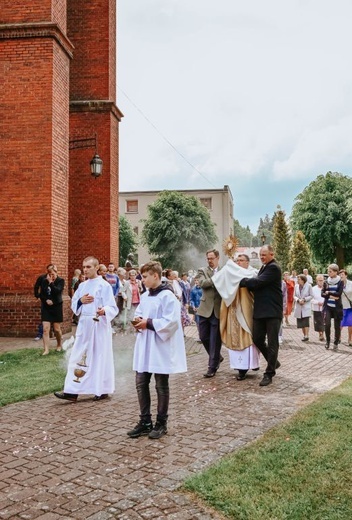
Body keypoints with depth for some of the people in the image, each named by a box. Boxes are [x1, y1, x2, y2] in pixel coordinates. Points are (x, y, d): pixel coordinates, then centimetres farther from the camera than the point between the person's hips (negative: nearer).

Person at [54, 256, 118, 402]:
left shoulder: (104, 285, -9)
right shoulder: (82, 285, 11)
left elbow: (112, 307, -14)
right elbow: (73, 305, 14)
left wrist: (103, 311, -35)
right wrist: (81, 300, -8)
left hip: (99, 326, -6)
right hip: (84, 325, 6)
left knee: (100, 357, 3)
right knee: (78, 357, 3)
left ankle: (103, 390, 17)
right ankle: (73, 391, 6)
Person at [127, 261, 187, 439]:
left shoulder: (167, 296, -14)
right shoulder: (145, 296, 11)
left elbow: (171, 322, -21)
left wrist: (149, 323, -18)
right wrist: (138, 321, 0)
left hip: (160, 348, -8)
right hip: (144, 347, 8)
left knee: (161, 386, 5)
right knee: (141, 384, 10)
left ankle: (161, 423, 18)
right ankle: (145, 421, 22)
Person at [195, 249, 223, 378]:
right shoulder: (202, 270, 6)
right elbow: (202, 283, -13)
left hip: (218, 310, -1)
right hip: (205, 309, 2)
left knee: (215, 340, 0)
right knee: (204, 337, 7)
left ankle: (212, 367, 9)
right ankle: (217, 357, 31)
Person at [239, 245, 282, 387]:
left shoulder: (273, 268, -12)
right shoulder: (264, 267, 18)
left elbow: (258, 282, -21)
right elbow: (257, 284, 16)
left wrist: (241, 281, -11)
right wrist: (247, 282, -1)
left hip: (272, 311, -9)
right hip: (260, 310, 9)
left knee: (272, 343, 0)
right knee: (257, 339, 9)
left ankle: (269, 374, 7)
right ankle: (273, 362, 30)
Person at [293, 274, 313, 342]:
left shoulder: (308, 286, -6)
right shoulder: (296, 286, 3)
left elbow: (311, 296, -3)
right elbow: (294, 296, 7)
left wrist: (304, 299, -15)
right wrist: (298, 300, -13)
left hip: (306, 307, -4)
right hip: (298, 307, 4)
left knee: (306, 322, -11)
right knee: (301, 322, 7)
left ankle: (306, 336, -8)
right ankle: (304, 335, 19)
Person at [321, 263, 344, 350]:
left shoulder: (340, 282, -2)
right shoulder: (326, 282, 5)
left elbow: (339, 293, -13)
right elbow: (322, 293, -1)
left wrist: (328, 292, -8)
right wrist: (331, 296, -15)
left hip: (337, 307, -1)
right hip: (327, 306, 1)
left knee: (337, 326, 3)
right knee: (327, 324, -10)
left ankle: (336, 343, 18)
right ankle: (327, 341, 10)